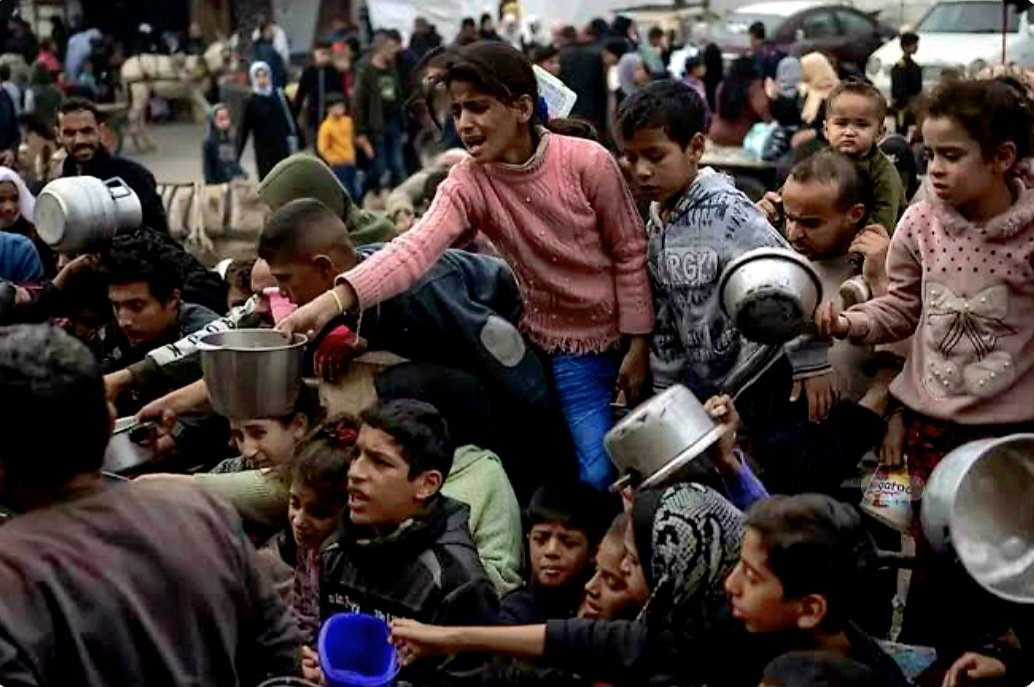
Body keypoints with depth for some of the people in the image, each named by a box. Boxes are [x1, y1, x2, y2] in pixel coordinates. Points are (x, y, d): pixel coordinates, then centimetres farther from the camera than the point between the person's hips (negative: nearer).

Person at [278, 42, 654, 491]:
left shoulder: (588, 162, -19)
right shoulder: (467, 184, -15)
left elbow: (630, 251, -9)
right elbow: (416, 247, -32)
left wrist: (638, 343, -9)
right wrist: (336, 299, -49)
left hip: (630, 335, -1)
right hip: (570, 347, 1)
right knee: (598, 476, -1)